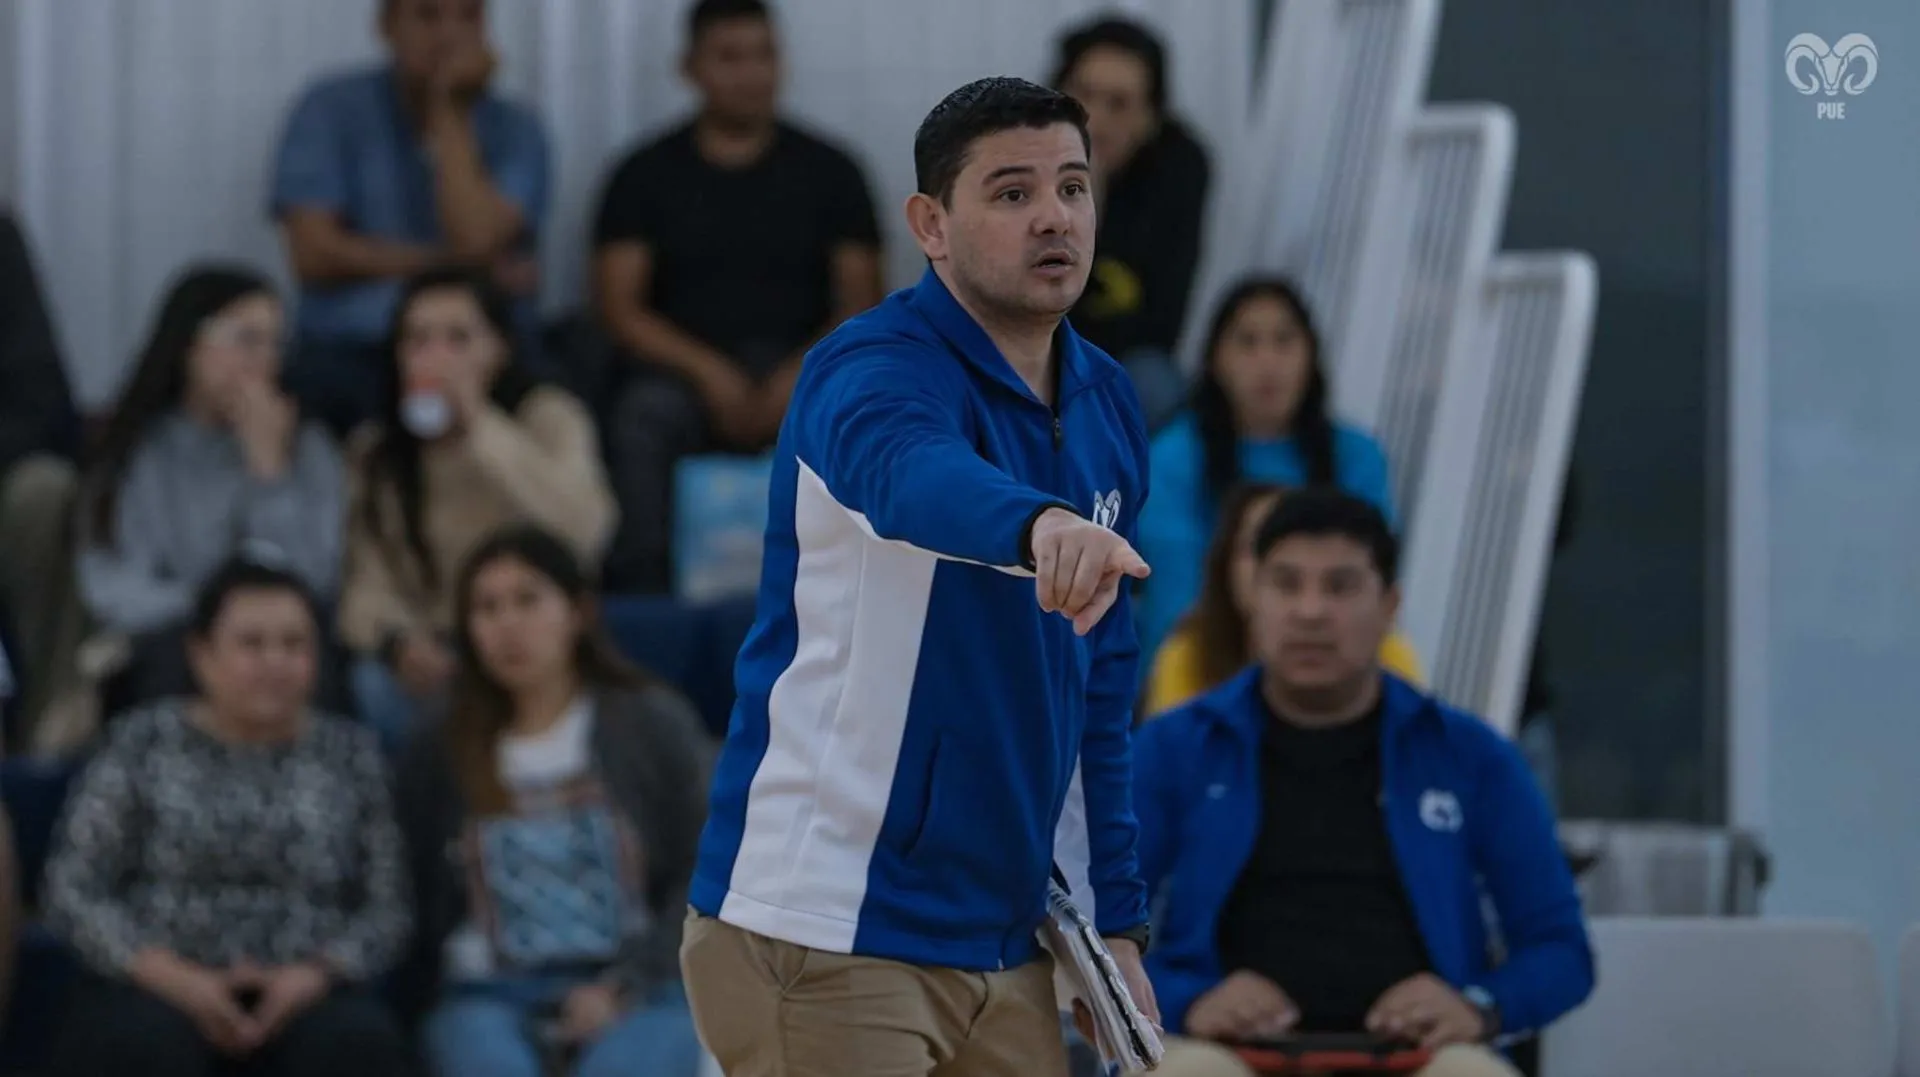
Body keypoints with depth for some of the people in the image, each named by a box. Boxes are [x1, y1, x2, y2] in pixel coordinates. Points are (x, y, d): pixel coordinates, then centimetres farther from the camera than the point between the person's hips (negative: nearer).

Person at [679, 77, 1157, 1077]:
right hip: (824, 938, -7)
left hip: (1004, 946, 7)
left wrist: (1114, 919, 14)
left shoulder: (1107, 406, 10)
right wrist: (1039, 524, -59)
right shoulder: (871, 368, -13)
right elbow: (909, 472, -38)